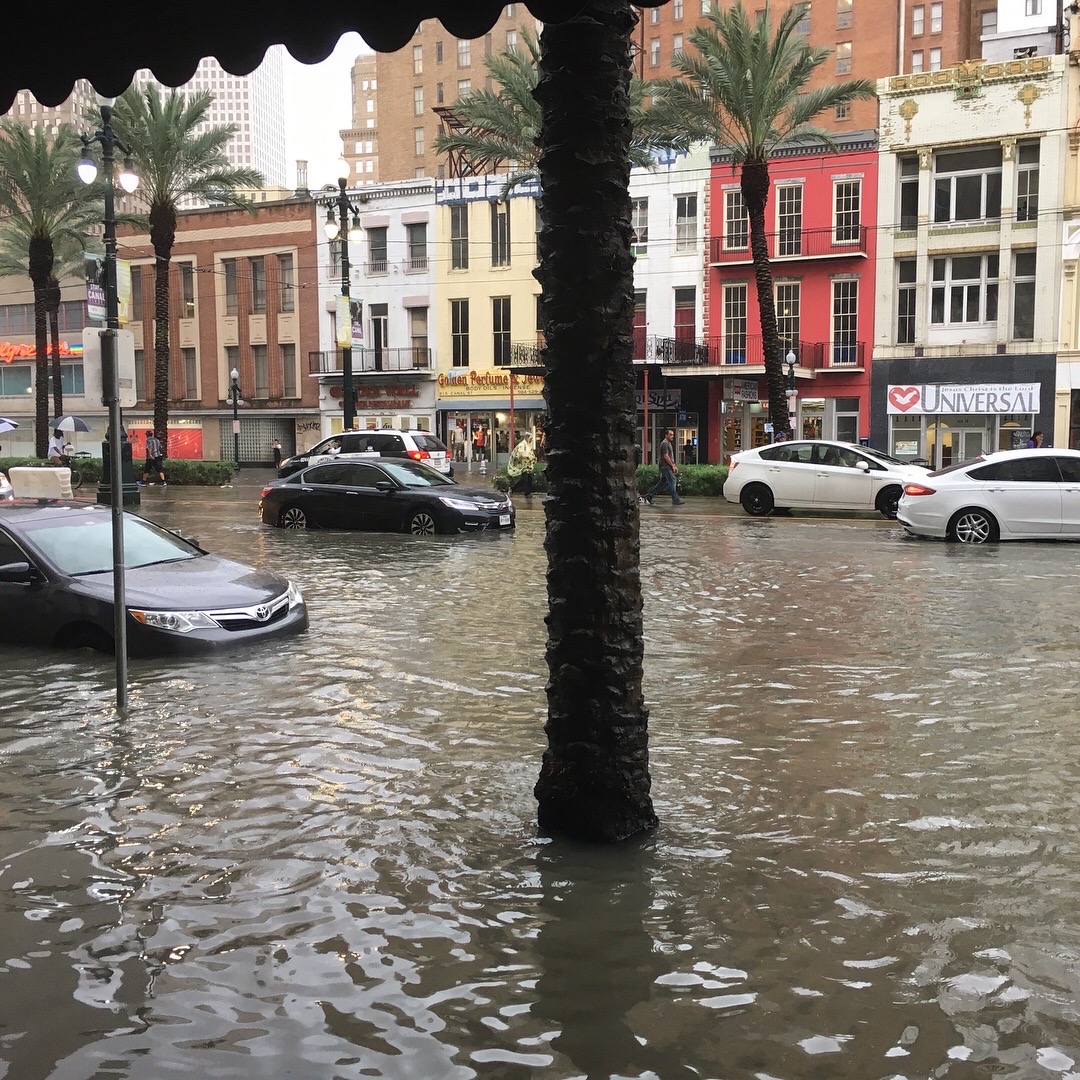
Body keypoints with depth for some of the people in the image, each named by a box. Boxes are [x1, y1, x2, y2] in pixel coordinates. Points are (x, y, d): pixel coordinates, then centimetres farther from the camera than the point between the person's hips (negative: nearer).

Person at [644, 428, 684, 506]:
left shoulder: (669, 443, 20)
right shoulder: (665, 443, -13)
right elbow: (666, 456, -19)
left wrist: (674, 466, 19)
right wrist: (673, 466, -16)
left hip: (667, 467, 10)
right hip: (666, 467, -10)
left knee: (662, 483, 11)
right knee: (672, 482, -9)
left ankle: (648, 496, 16)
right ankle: (675, 500, -7)